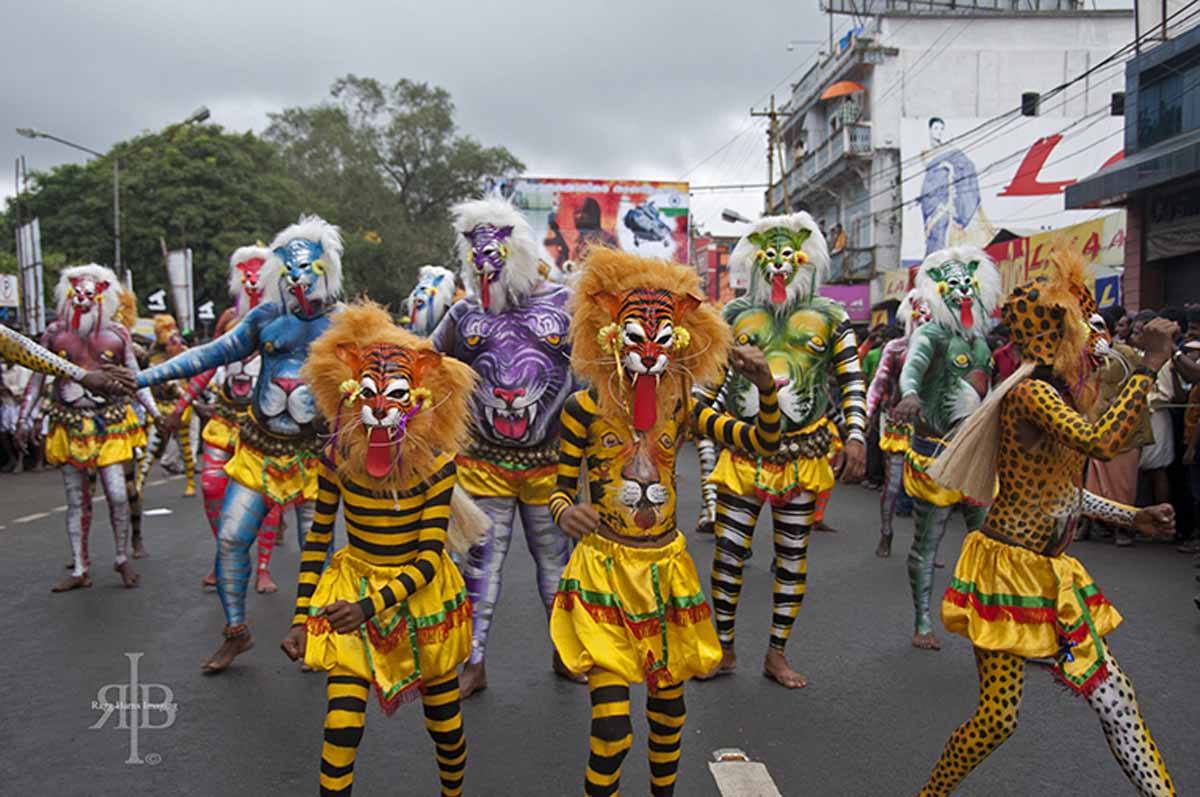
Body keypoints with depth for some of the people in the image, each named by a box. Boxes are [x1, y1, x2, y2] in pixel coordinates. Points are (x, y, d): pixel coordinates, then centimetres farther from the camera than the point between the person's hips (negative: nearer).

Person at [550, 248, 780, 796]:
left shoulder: (681, 407, -1)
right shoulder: (585, 408, -9)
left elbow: (763, 444, -5)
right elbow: (560, 489, -3)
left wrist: (766, 388, -22)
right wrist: (565, 511, -26)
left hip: (665, 570, 4)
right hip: (605, 573, -3)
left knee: (668, 705, 18)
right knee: (612, 729, -9)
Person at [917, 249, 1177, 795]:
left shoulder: (1062, 398, 9)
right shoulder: (1032, 394, -19)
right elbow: (1104, 442, -37)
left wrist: (1133, 517, 17)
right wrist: (1149, 365, -28)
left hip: (1051, 576, 9)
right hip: (1009, 571, -9)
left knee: (1115, 699, 13)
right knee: (999, 718, -1)